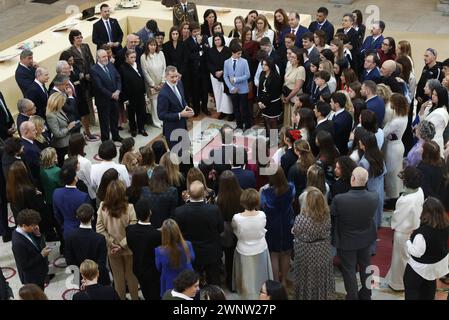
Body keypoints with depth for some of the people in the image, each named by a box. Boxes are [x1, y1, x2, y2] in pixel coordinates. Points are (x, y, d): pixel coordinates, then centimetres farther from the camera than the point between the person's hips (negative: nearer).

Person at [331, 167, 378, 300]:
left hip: (346, 240, -3)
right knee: (365, 266, 25)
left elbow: (332, 216, -15)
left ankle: (352, 297, 32)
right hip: (366, 238, 3)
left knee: (349, 270, 16)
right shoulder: (374, 197, -26)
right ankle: (366, 295, 43)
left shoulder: (339, 199, -34)